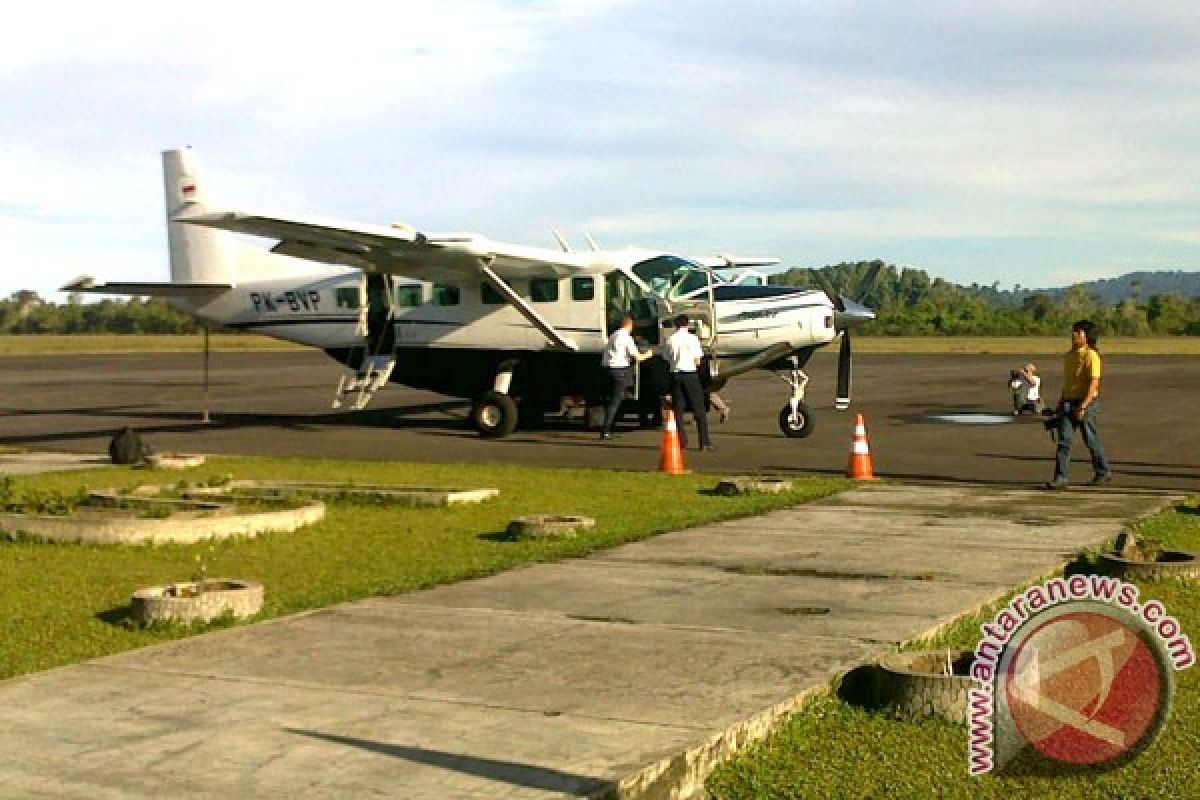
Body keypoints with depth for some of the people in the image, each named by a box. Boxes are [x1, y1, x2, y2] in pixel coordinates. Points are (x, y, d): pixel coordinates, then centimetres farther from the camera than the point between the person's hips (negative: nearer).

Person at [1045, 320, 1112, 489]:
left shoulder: (1091, 356, -12)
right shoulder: (1069, 355, 12)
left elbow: (1094, 383, -18)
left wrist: (1083, 406, -24)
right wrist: (1061, 402, 18)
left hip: (1086, 401, -7)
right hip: (1068, 402, 7)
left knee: (1091, 440, 6)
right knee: (1064, 439, -3)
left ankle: (1103, 472, 25)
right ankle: (1060, 477, -6)